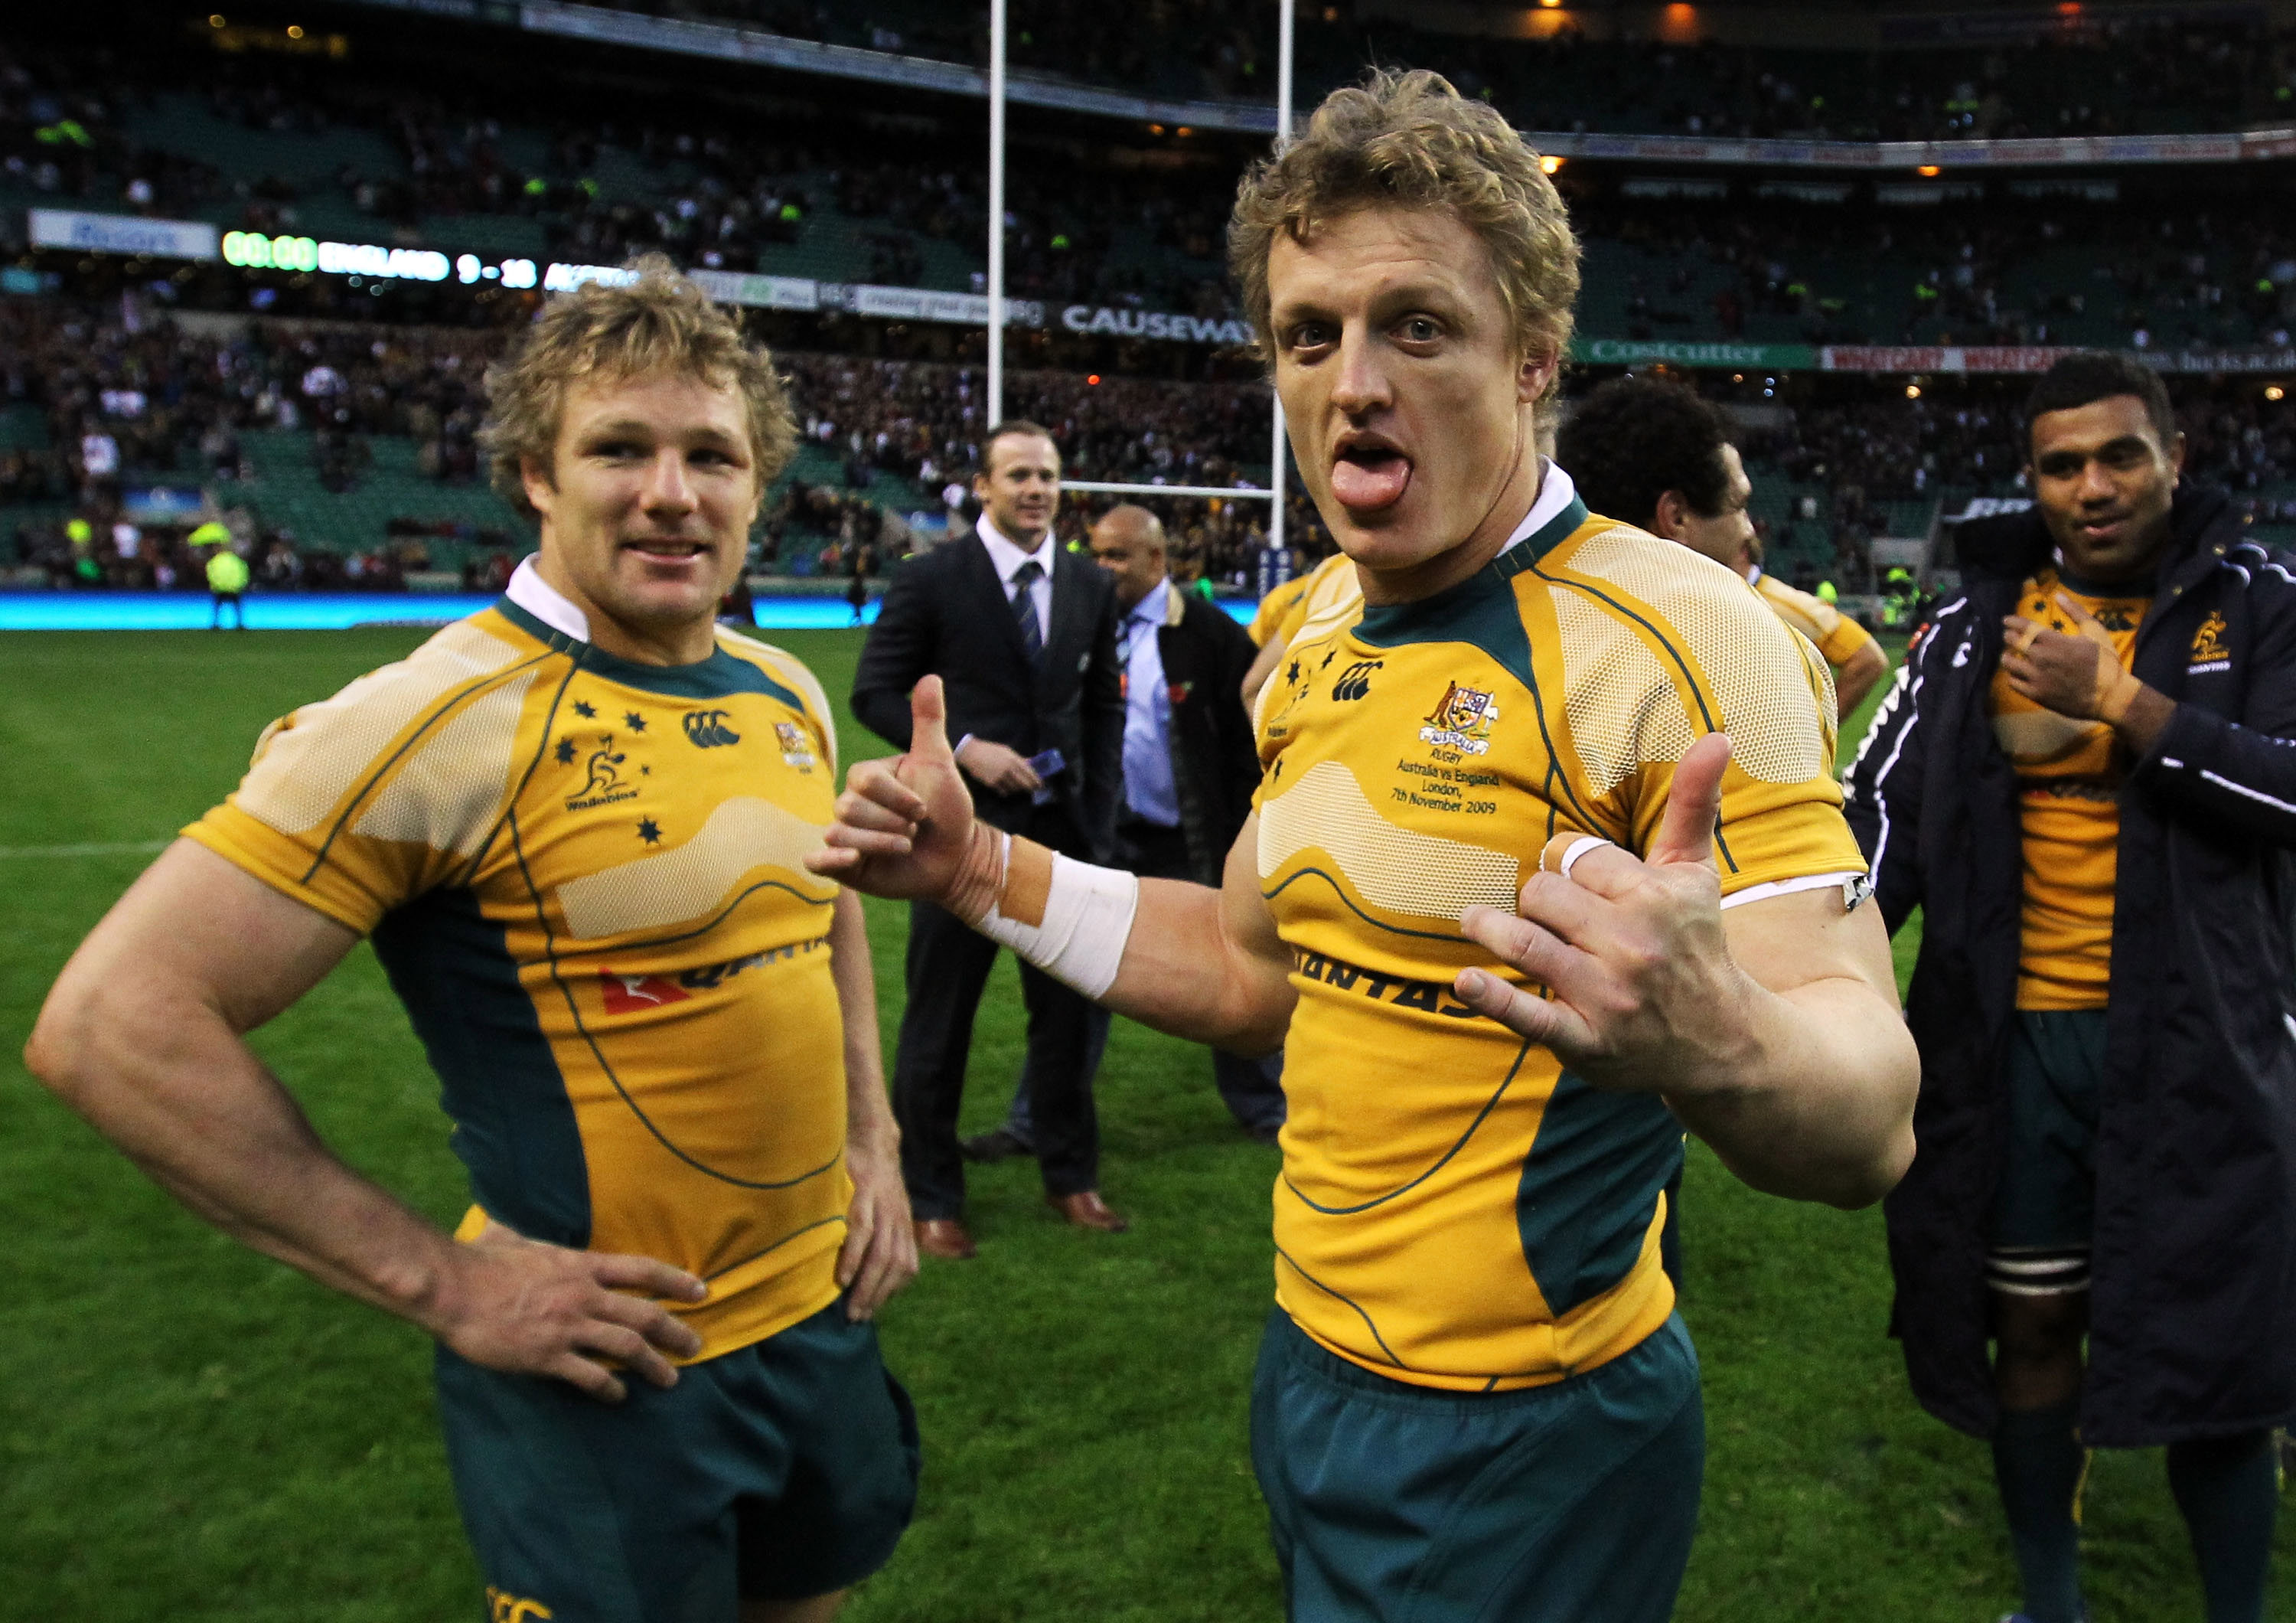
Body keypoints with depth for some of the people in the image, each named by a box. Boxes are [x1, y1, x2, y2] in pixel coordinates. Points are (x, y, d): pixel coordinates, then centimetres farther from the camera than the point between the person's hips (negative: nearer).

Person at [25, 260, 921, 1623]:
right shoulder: (446, 719, -20)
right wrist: (441, 1279, -19)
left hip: (823, 1317, 7)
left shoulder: (786, 694, 2)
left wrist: (874, 1138, 10)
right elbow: (111, 1023, -19)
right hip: (610, 1371, -7)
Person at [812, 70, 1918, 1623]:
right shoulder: (1316, 659, 4)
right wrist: (982, 873, 4)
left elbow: (1871, 1116, -25)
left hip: (1519, 1452, -7)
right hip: (1312, 1376, 8)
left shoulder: (1675, 637, -21)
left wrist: (1713, 1040, -48)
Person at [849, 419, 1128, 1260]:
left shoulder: (1090, 585, 7)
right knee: (939, 1020, 6)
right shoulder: (930, 579, -6)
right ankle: (931, 1198, 21)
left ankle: (1071, 1175, 30)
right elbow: (876, 692, -6)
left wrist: (1100, 806, 5)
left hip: (1064, 828, 4)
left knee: (1066, 1008, 12)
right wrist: (964, 747, -17)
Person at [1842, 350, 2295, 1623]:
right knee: (2030, 1324, 13)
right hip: (2014, 1041, 2)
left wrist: (2122, 703, -18)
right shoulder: (1976, 622, 3)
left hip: (2193, 1042, -1)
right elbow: (1883, 800, -1)